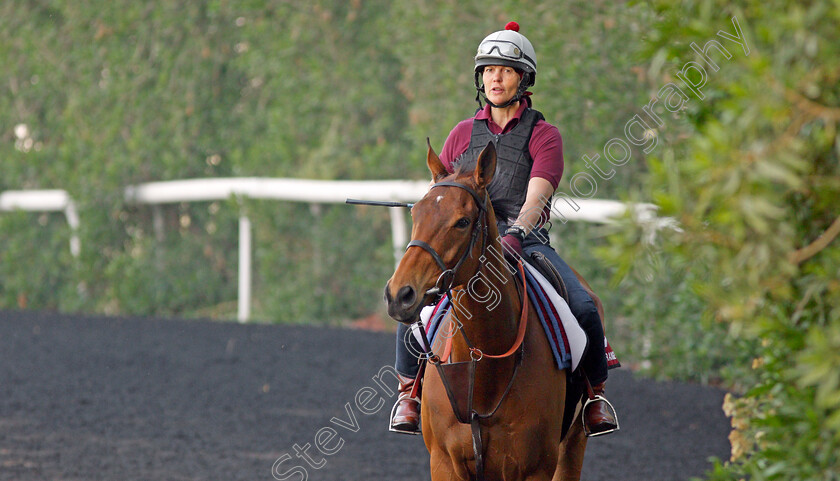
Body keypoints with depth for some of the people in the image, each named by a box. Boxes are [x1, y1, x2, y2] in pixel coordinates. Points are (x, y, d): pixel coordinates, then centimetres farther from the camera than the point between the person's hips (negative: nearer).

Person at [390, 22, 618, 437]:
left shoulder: (543, 135, 5)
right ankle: (409, 390, -1)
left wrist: (514, 234, -29)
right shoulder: (462, 134, 17)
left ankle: (595, 392, 1)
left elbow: (536, 198, -10)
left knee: (583, 308, -25)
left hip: (526, 242, -2)